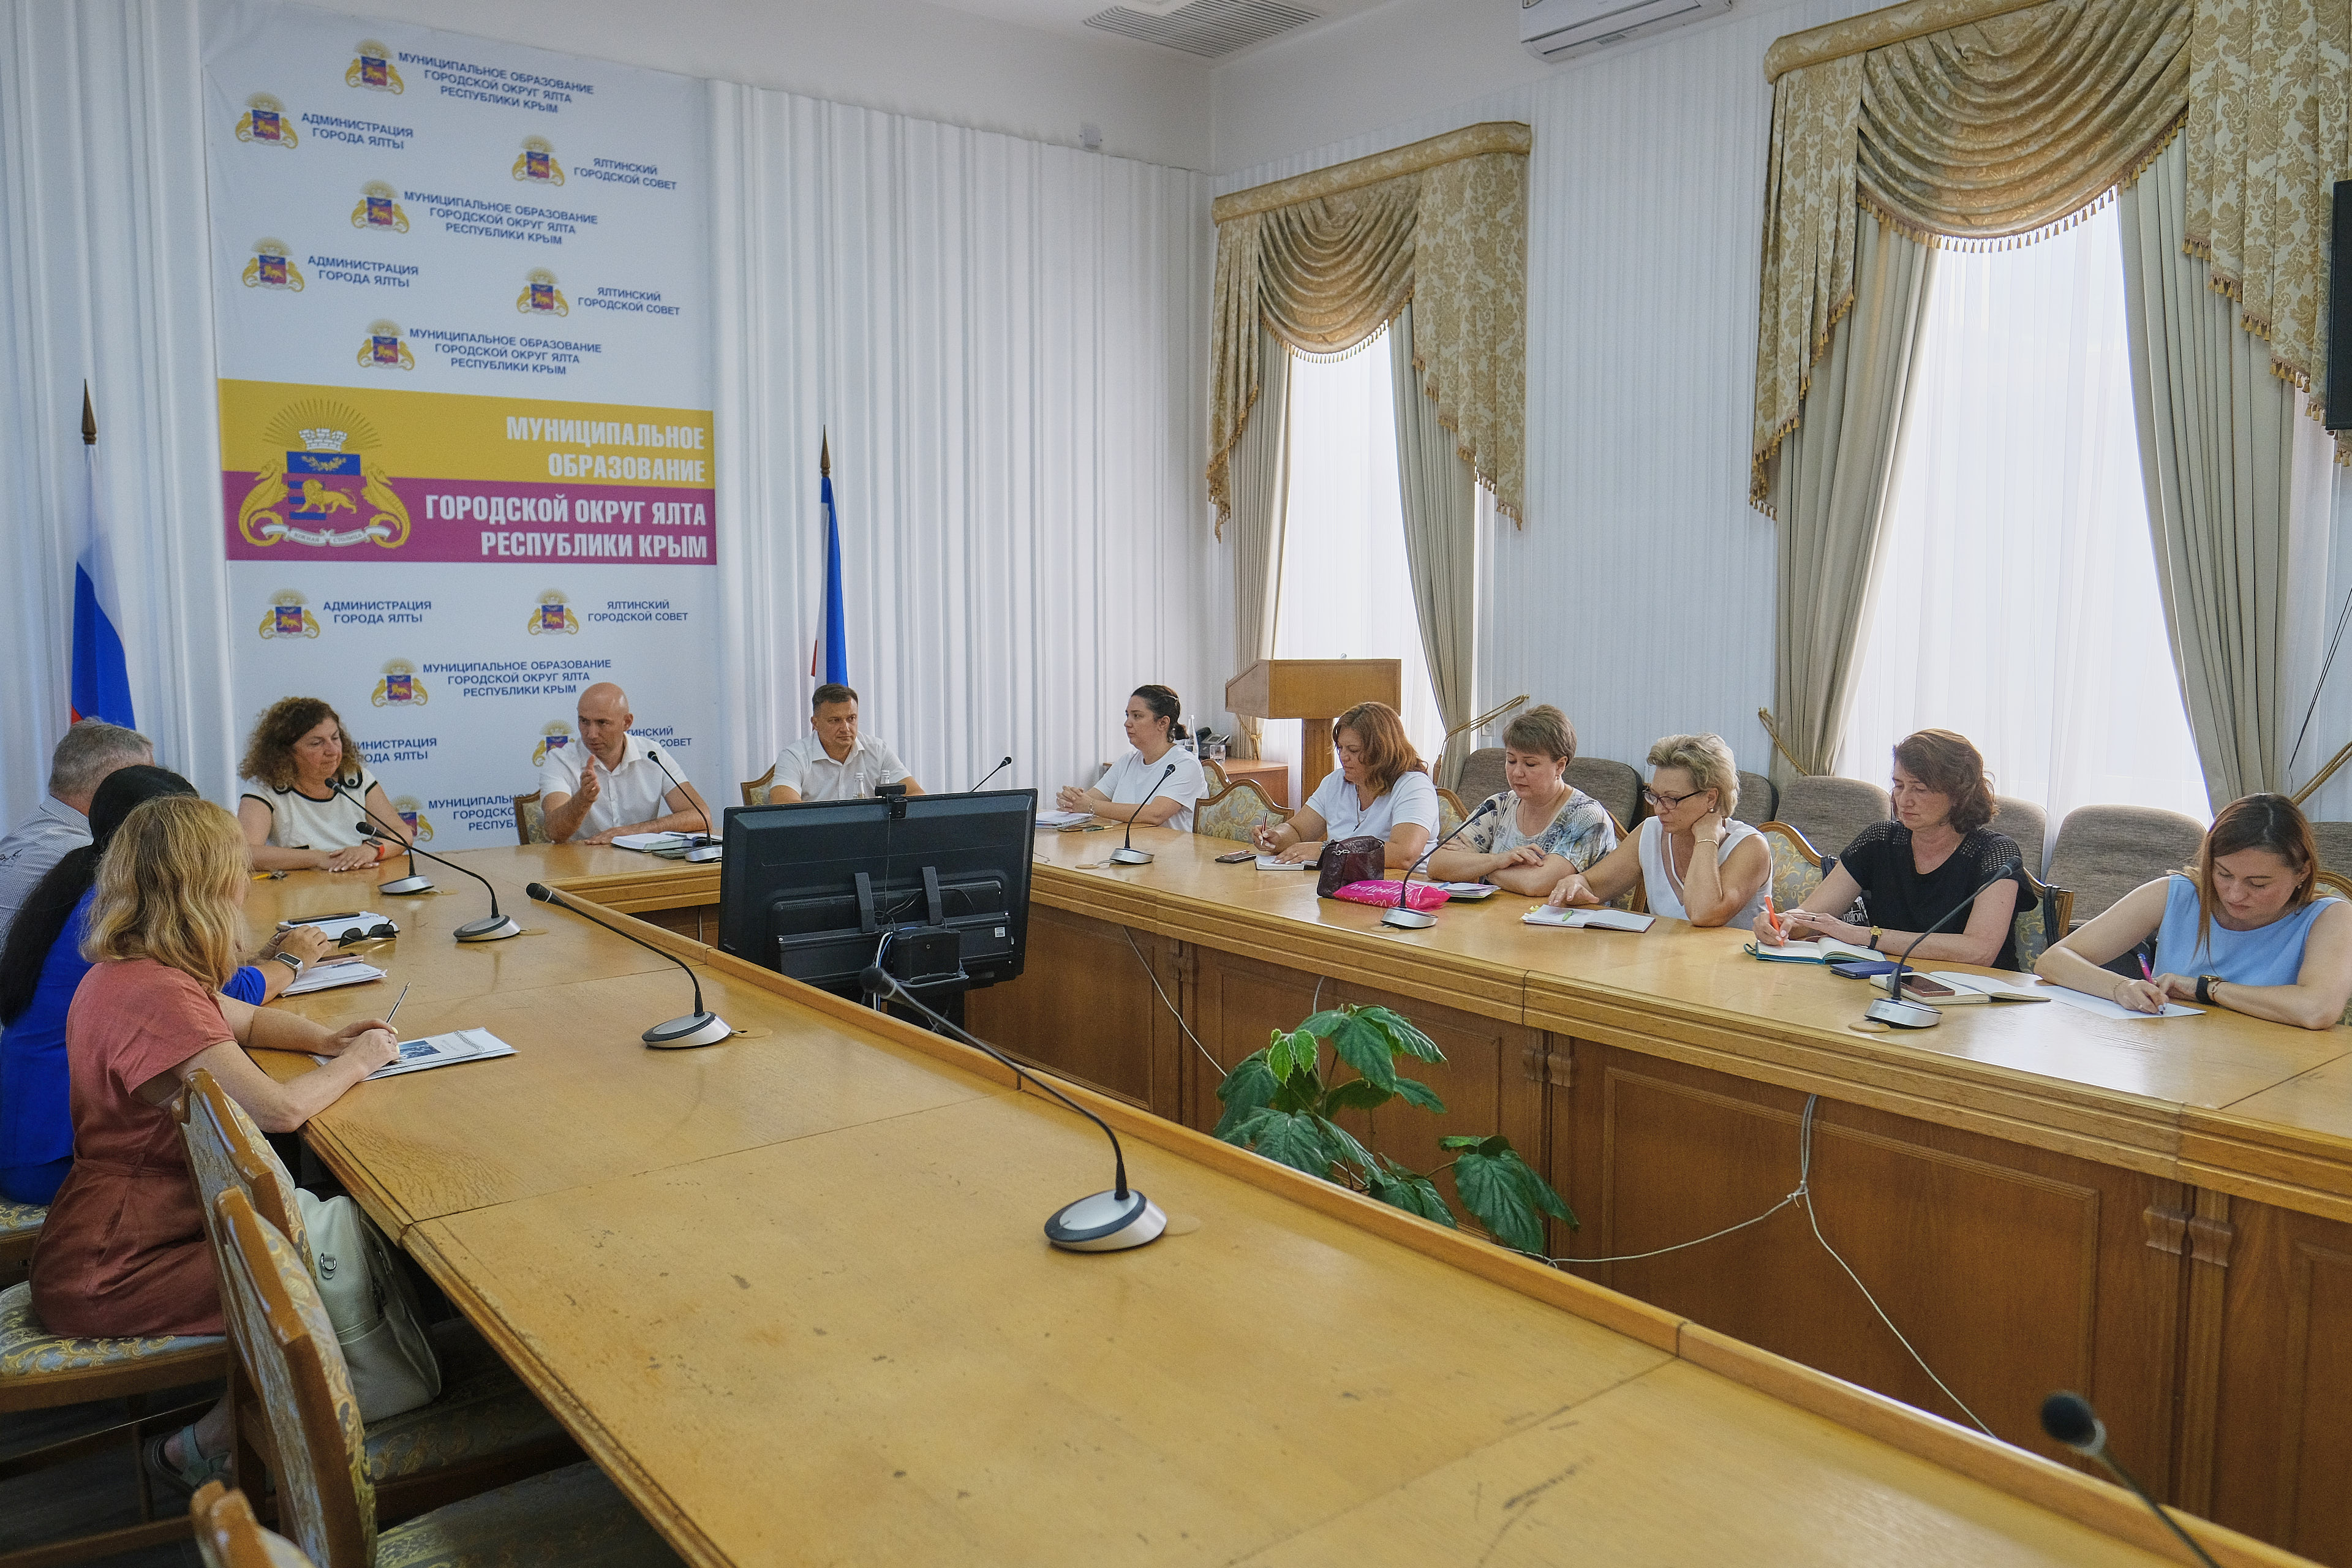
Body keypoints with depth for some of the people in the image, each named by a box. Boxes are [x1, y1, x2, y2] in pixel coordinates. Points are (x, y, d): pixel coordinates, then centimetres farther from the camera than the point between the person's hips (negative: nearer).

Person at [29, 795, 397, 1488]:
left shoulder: (132, 972, 7)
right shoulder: (155, 996, -27)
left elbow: (247, 1020, 22)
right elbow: (278, 1108, -33)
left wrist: (325, 1039, 2)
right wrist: (353, 1065, -13)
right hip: (108, 1271, -10)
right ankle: (204, 1446, 6)